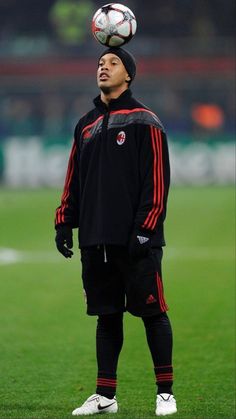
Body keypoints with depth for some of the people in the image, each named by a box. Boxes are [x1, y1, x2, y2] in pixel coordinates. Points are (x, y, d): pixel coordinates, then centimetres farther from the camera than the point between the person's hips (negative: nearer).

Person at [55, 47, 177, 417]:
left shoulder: (144, 122, -3)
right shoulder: (86, 125, 16)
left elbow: (157, 181, -8)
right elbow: (74, 180, 20)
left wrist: (144, 230, -15)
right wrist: (64, 223, 11)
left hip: (135, 240, -6)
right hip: (96, 240, 6)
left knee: (152, 313, -3)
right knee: (107, 315, 8)